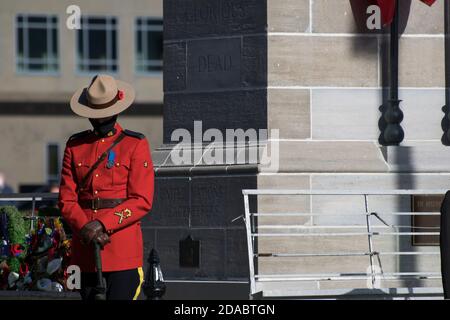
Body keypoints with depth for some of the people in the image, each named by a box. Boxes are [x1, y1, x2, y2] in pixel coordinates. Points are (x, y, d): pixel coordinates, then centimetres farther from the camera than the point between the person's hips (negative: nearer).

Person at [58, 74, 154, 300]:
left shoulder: (136, 145, 0)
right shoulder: (75, 146, 11)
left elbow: (142, 201, -8)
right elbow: (66, 199, 5)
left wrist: (103, 224, -18)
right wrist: (85, 228, -14)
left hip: (123, 250, -4)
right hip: (85, 249, 4)